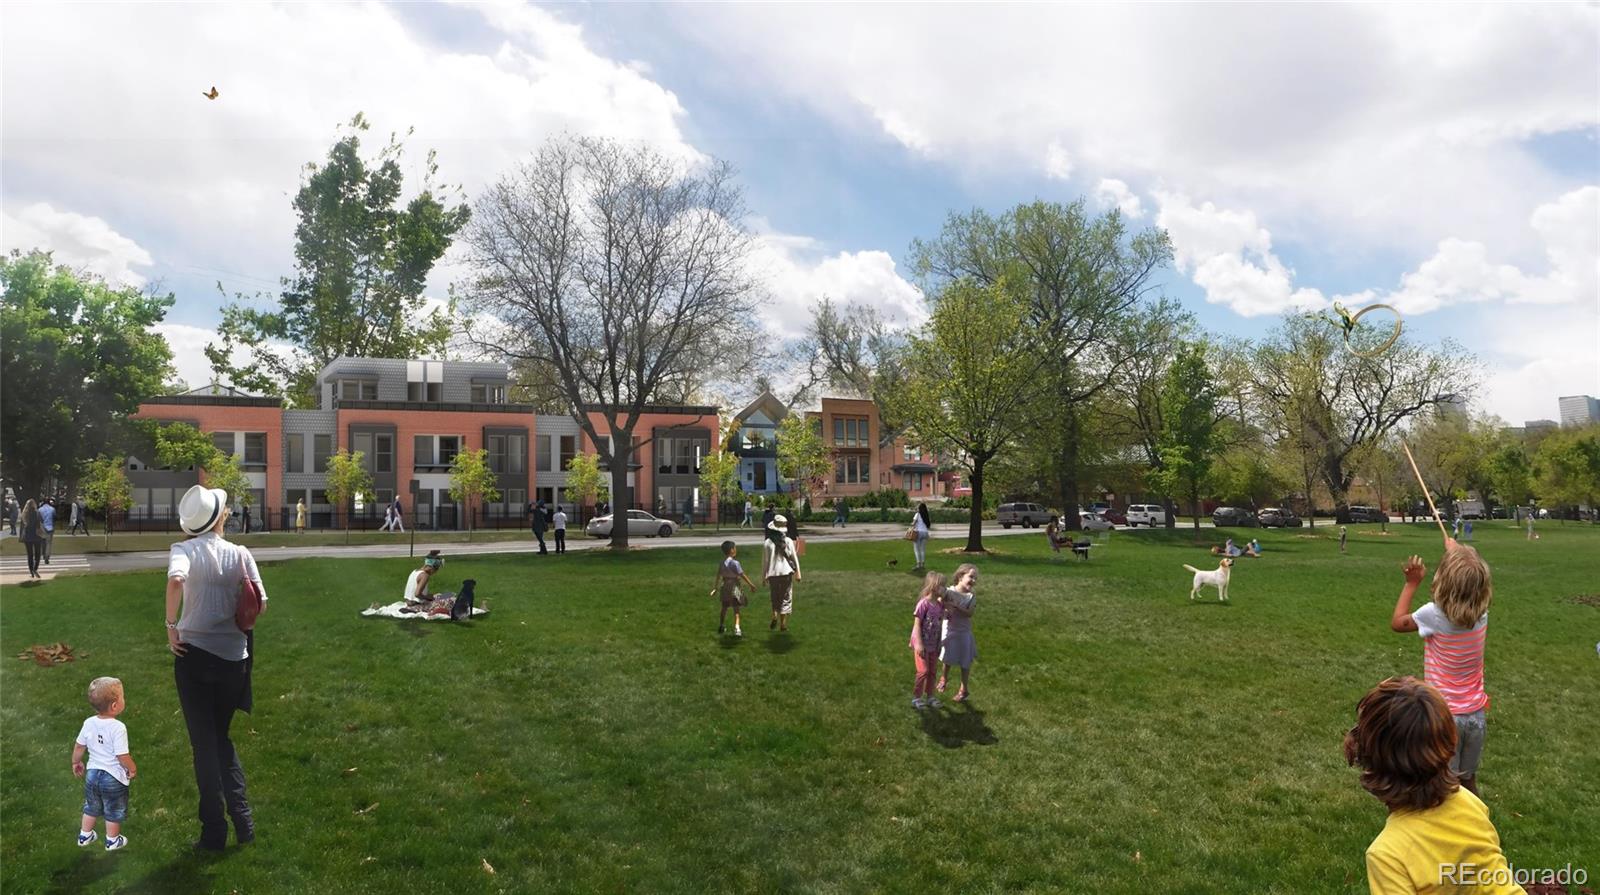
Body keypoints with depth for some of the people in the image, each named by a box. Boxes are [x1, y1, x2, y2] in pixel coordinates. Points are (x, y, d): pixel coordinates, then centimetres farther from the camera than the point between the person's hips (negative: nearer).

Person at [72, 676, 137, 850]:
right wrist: (133, 769, -8)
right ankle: (113, 841, 31)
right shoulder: (118, 728, -29)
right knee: (114, 811, 16)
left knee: (91, 808, 28)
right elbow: (122, 756, -25)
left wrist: (76, 762, 22)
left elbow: (79, 746, 3)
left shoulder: (89, 723, -11)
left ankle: (84, 836, 43)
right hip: (114, 777, -5)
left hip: (92, 773, 5)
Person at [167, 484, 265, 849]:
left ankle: (214, 832, 13)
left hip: (194, 654, -2)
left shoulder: (184, 549, -6)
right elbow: (260, 603, -2)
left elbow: (176, 579, -28)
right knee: (221, 738, 21)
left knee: (204, 744, 8)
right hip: (234, 657, 3)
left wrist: (170, 624, -16)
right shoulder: (240, 553, 1)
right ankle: (243, 820, 15)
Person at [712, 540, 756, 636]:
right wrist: (751, 584, -7)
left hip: (724, 587, 6)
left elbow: (719, 576, 10)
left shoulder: (722, 563, 3)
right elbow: (742, 575, -14)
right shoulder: (734, 562, -16)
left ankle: (721, 626, 33)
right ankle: (736, 628, -12)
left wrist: (716, 588, 20)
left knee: (724, 608, 20)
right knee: (736, 608, -3)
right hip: (733, 587, -6)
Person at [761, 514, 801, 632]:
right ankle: (783, 624, 9)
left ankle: (774, 616, -4)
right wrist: (798, 573, 10)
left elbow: (764, 561, -2)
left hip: (773, 573, 0)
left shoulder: (767, 543, -8)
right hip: (787, 572, 0)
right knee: (786, 598, 9)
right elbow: (794, 558, -1)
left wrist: (764, 576, 9)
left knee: (775, 597, 18)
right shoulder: (789, 541, -7)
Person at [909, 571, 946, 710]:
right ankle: (916, 697, 8)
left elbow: (940, 625, 8)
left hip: (933, 645, 7)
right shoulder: (924, 603, -21)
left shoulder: (940, 605, -1)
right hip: (922, 644, -7)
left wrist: (939, 644, 11)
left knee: (932, 671, 13)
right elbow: (917, 624, -18)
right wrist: (919, 644, -20)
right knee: (923, 671, -7)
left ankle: (930, 696, 27)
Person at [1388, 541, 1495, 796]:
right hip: (1476, 714, 5)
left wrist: (1412, 583, 2)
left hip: (1444, 716, -5)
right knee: (1468, 782, 20)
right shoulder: (1481, 613, -7)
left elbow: (1397, 622, -2)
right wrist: (1456, 551, 28)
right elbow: (1470, 581, 15)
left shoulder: (1434, 614, -21)